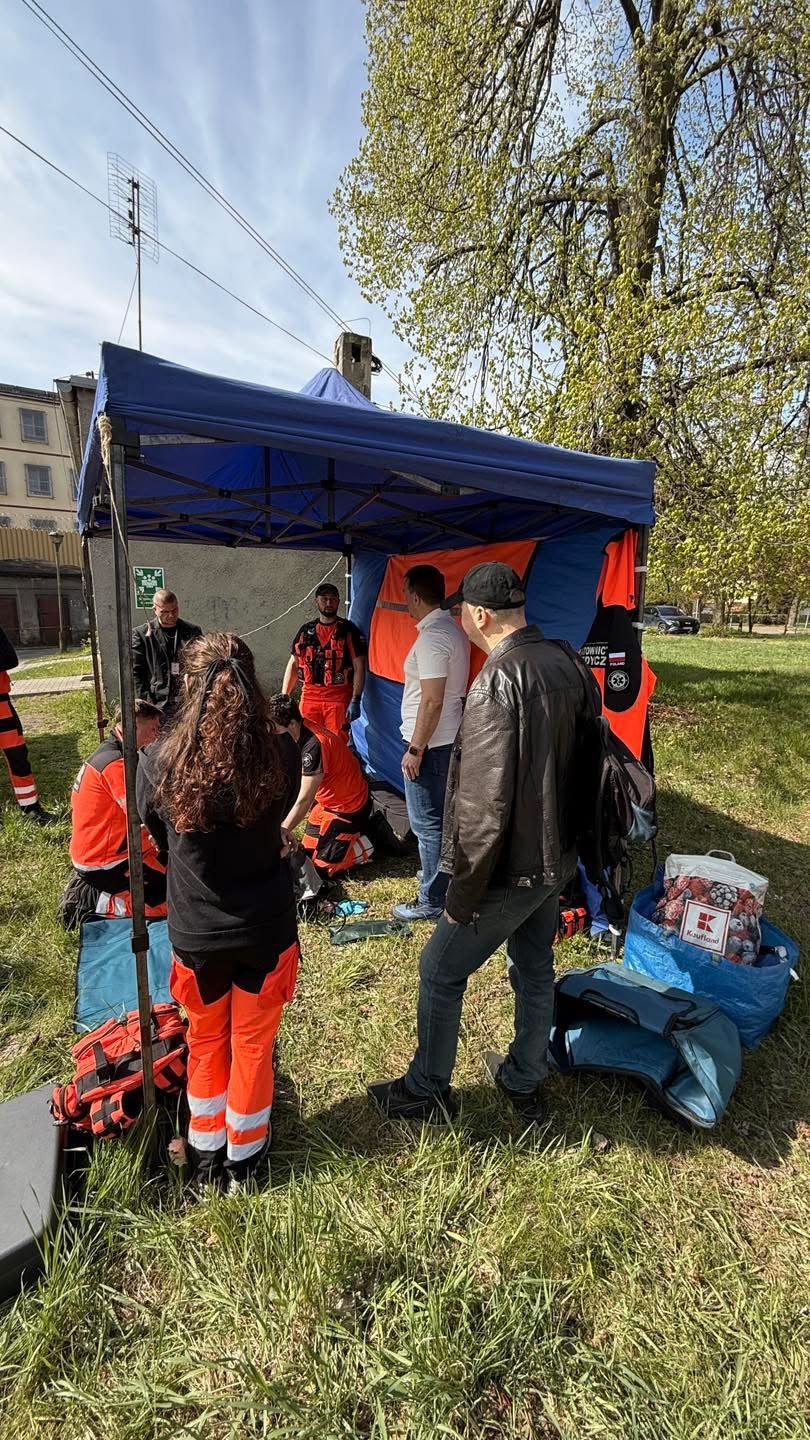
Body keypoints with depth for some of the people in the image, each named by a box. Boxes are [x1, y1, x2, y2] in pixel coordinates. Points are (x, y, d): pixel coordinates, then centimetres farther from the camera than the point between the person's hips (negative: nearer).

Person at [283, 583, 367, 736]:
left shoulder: (348, 630, 0)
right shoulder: (306, 630, 11)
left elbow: (359, 666, -4)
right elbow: (293, 663, 14)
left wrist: (355, 700, -13)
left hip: (338, 698, -3)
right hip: (309, 695, 4)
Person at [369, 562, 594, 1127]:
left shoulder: (498, 682, -25)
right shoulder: (565, 662, 1)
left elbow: (484, 807, -27)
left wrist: (462, 896, -16)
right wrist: (561, 842, 19)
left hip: (512, 869, -8)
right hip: (559, 857, 8)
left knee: (440, 971, 12)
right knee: (535, 969, 23)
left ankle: (427, 1090, 33)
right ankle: (525, 1083, 44)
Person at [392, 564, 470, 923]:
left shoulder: (432, 637, -21)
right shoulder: (452, 629, 10)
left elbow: (432, 701, -25)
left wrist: (415, 749, -18)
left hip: (430, 744, -10)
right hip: (448, 739, 10)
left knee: (427, 823, 1)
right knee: (438, 817, 23)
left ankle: (431, 901, 14)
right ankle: (439, 872, 41)